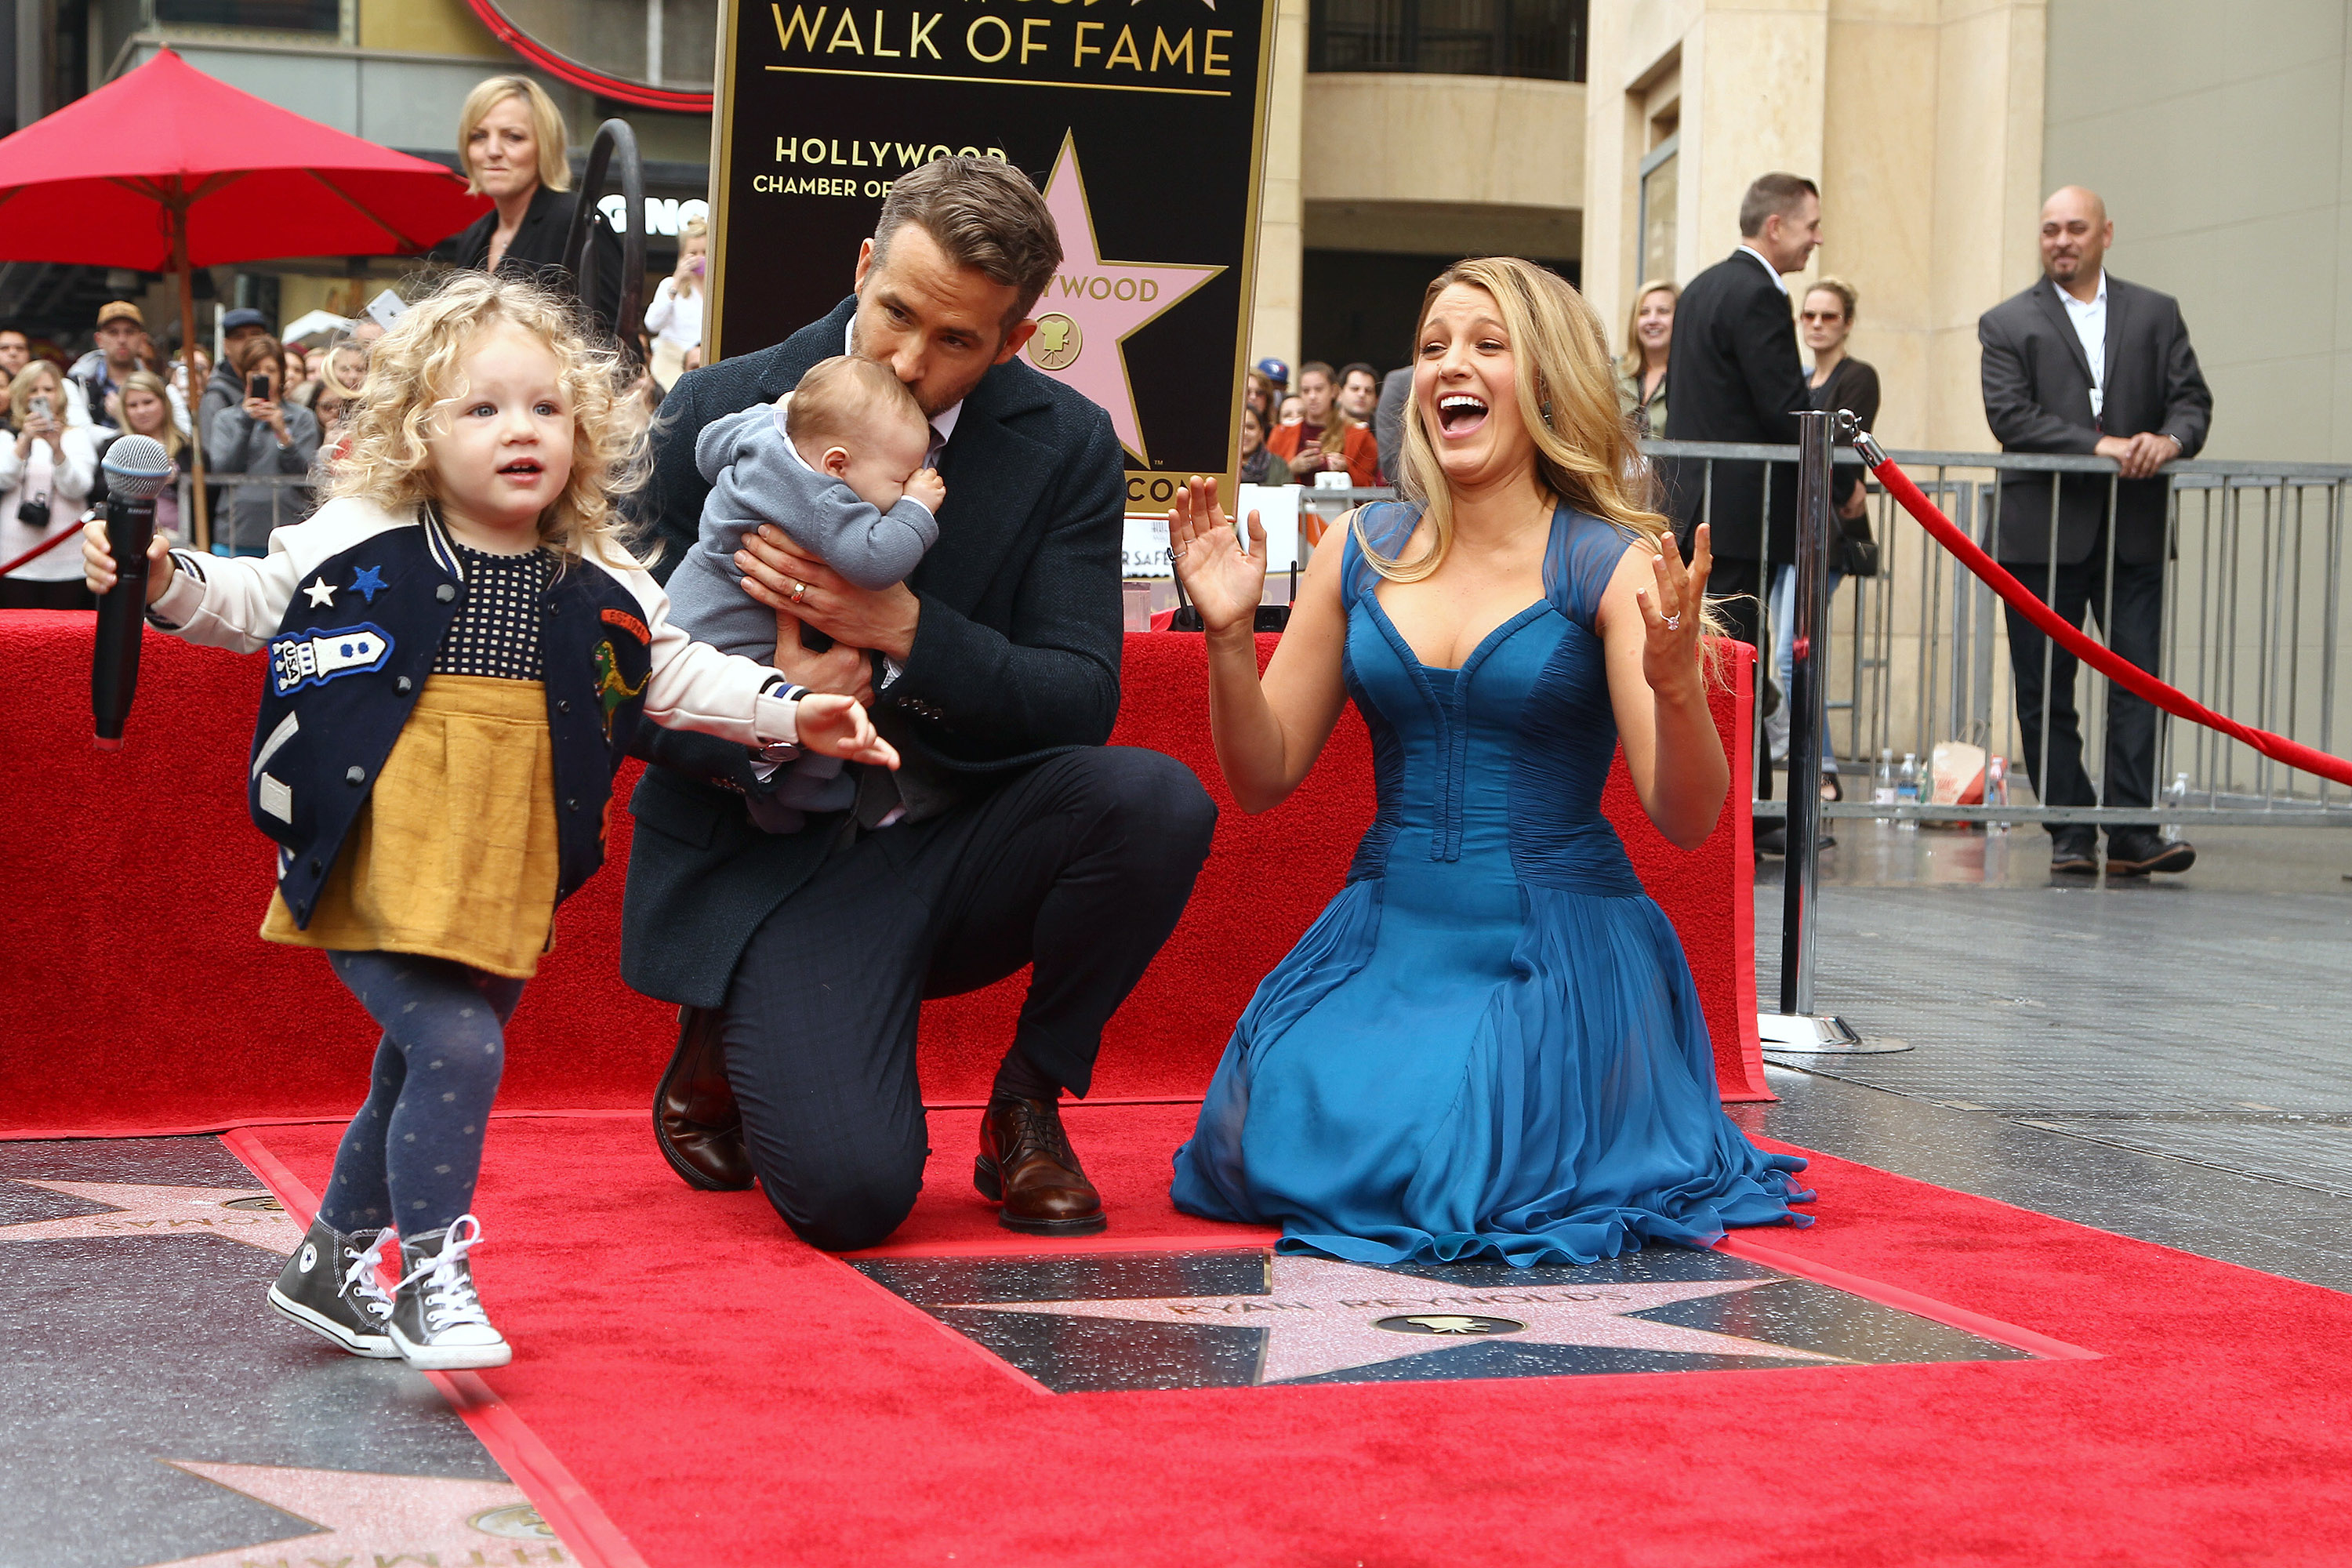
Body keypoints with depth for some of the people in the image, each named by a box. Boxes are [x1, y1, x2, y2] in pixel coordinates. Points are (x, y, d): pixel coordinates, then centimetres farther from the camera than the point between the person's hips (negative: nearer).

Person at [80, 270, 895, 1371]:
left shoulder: (601, 588, 5)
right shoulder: (358, 544, -4)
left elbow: (678, 676, 15)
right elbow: (249, 605, 6)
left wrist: (793, 713, 6)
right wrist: (162, 579, -11)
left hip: (502, 890, 5)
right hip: (374, 873, -5)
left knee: (417, 1079, 15)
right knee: (456, 1049, -20)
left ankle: (331, 1264, 35)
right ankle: (431, 1278, -7)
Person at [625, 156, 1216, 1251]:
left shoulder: (1065, 446, -3)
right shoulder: (717, 415, -6)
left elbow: (1081, 701, -8)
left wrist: (900, 626, -25)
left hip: (965, 851, 3)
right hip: (774, 861, -3)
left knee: (1158, 801, -29)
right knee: (850, 1191, -24)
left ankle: (1029, 1105, -2)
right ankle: (725, 1046, 14)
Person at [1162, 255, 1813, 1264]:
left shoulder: (1612, 564, -7)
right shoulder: (1364, 554, 5)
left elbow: (1686, 820, -13)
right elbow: (1263, 779, 9)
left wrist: (1676, 684, -32)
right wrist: (1228, 635, -7)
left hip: (1556, 947, -3)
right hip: (1387, 927, 3)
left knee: (1476, 1172, -23)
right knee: (1273, 1153, -17)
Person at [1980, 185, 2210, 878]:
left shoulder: (2157, 314, 14)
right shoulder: (2007, 323, 7)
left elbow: (2191, 399, 6)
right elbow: (2011, 417, -7)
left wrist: (2169, 439, -17)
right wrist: (2101, 445, -17)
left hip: (2134, 534, 1)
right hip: (2043, 533, -1)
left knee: (2139, 683, -6)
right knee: (2044, 693, 1)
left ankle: (2133, 833, -5)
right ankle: (2071, 833, 7)